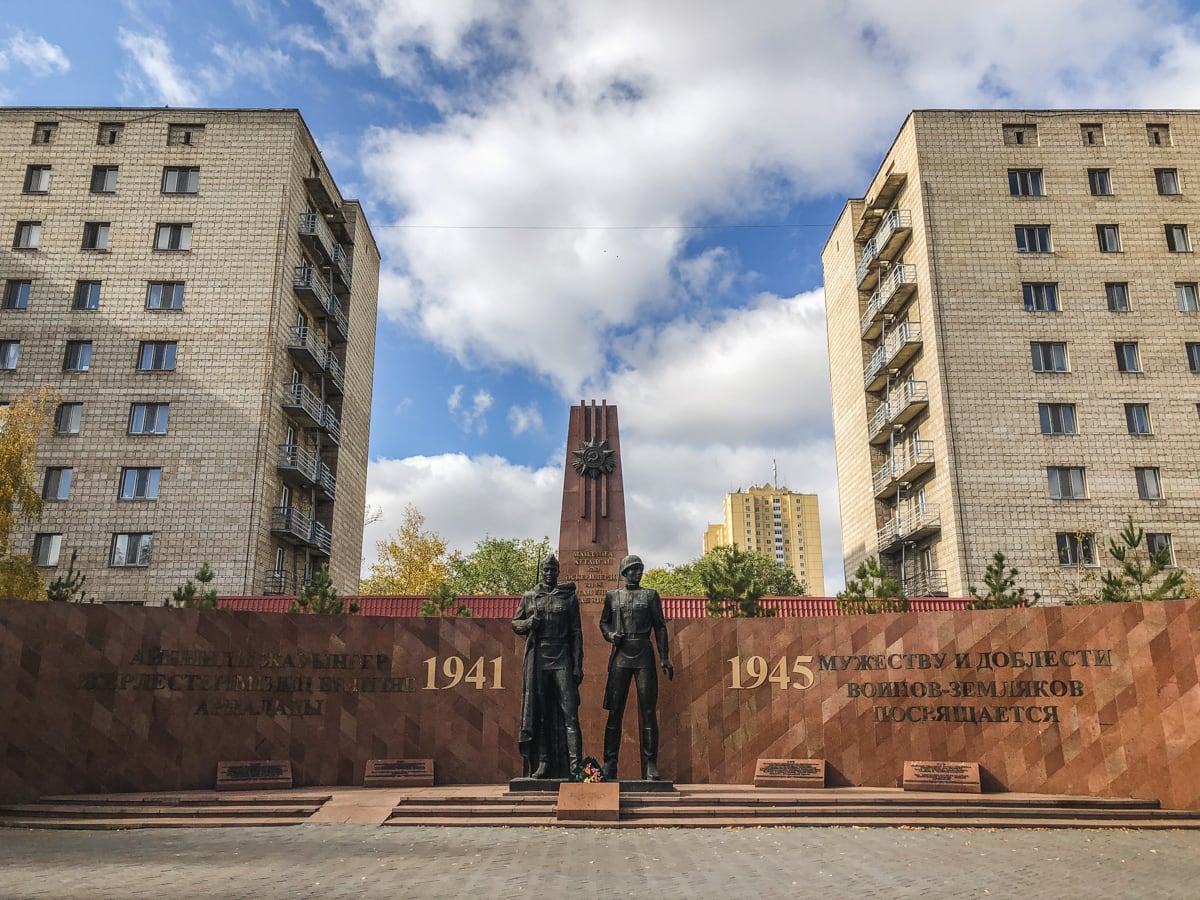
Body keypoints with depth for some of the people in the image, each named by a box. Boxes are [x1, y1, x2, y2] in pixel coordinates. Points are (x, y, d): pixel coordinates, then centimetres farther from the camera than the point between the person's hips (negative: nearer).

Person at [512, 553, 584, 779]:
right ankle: (543, 763, 10)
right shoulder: (529, 597, 11)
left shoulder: (569, 597, 7)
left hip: (562, 659, -2)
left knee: (569, 711, -8)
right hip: (537, 659, 2)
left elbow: (576, 633, 5)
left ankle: (575, 763, -8)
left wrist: (578, 666, -1)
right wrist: (529, 623, -5)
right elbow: (515, 623, 19)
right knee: (538, 713, 3)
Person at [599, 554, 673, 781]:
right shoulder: (612, 596, 12)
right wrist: (610, 635, -4)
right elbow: (603, 622, 19)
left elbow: (660, 626, 8)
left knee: (648, 711, -2)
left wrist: (665, 657, 1)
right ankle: (609, 765, 4)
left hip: (644, 654, 0)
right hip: (620, 655, 1)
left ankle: (650, 766, 3)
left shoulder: (651, 595, 9)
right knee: (615, 711, -1)